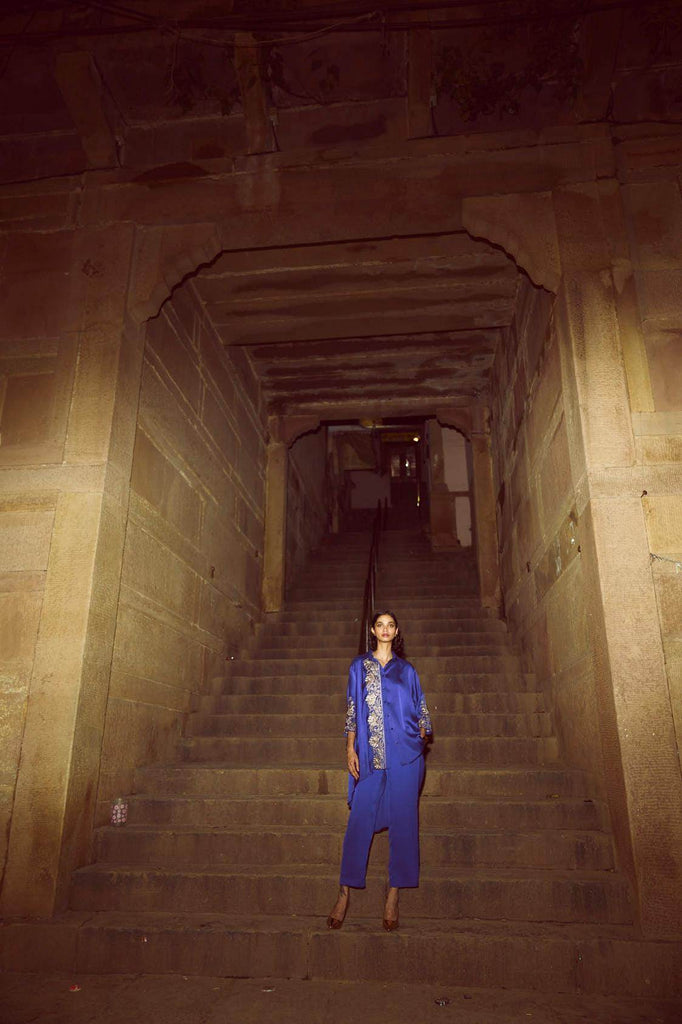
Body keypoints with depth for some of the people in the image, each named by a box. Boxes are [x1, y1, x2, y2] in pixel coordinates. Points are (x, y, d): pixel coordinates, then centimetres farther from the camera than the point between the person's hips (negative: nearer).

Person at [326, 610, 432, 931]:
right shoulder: (359, 666, 11)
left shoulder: (407, 670, 12)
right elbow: (352, 710, 8)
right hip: (370, 756, -1)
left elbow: (421, 709, 15)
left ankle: (393, 896, 12)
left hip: (405, 754, 1)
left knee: (402, 820, 1)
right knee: (360, 820, -1)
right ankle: (345, 893, 10)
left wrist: (421, 736, -2)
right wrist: (350, 749, 0)